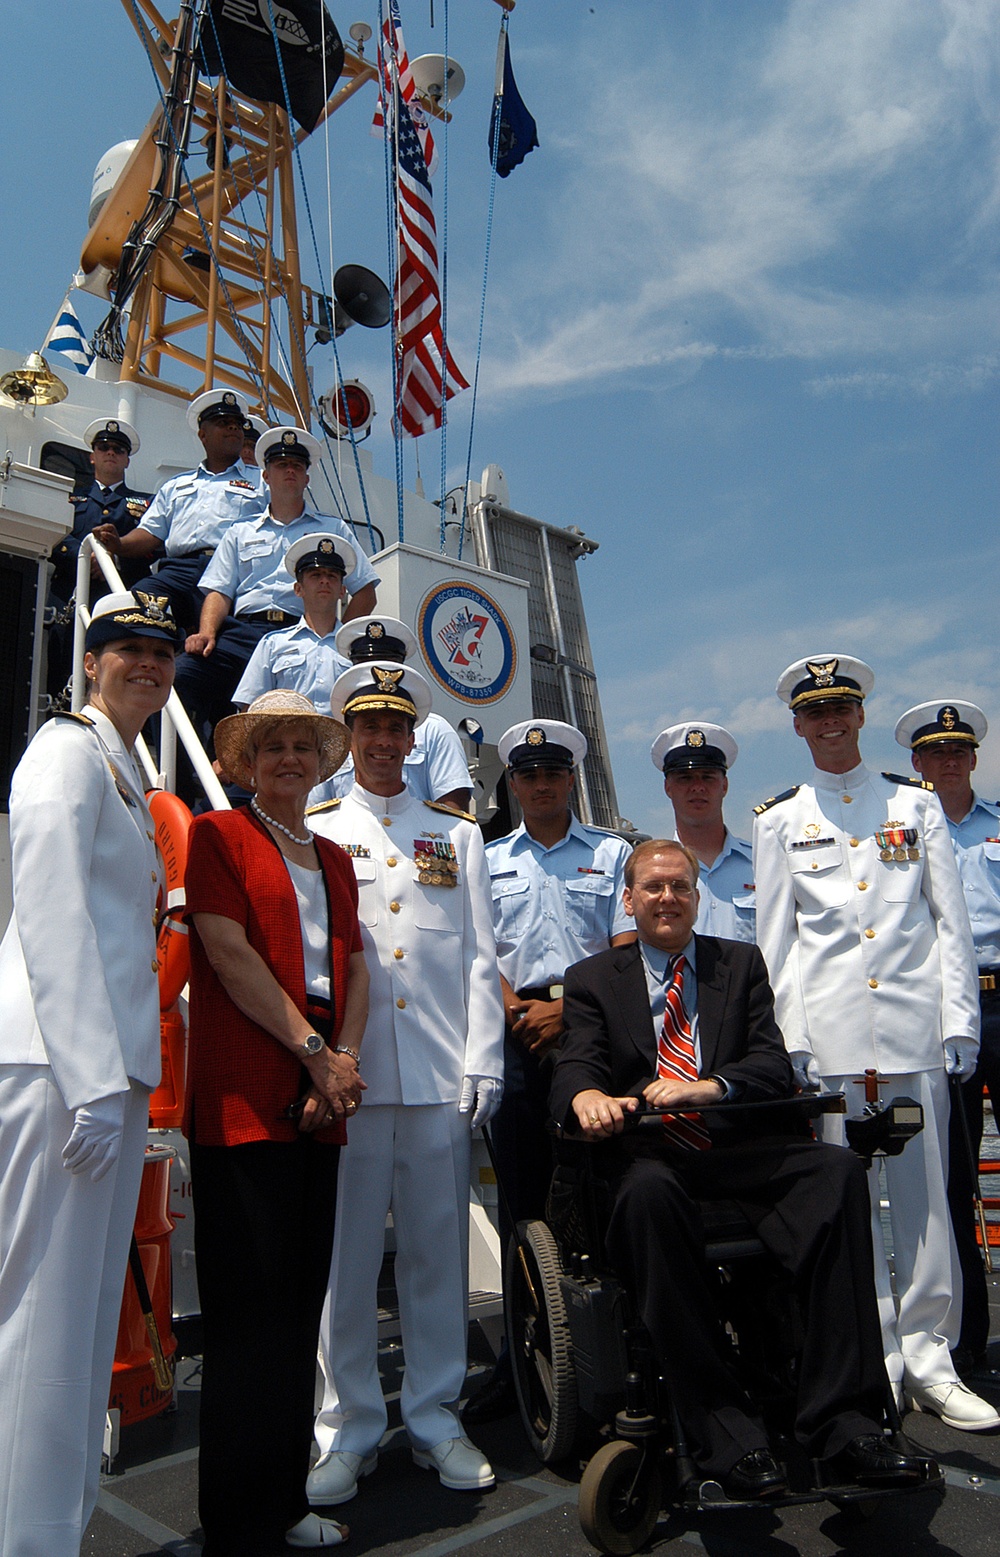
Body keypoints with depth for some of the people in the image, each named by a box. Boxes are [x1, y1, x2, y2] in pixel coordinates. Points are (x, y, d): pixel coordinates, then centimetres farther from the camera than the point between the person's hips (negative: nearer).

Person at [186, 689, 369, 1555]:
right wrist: (315, 1051, -11)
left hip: (320, 1100, 6)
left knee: (300, 1300, 12)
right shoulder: (218, 835, 1)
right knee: (250, 1305, -3)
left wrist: (346, 1060, -5)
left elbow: (354, 965, 12)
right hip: (244, 1096, -6)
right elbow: (228, 950, -10)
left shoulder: (333, 858, 20)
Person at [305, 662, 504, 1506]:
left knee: (439, 1248, 7)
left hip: (440, 1075, 2)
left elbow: (480, 956, 10)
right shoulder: (311, 828, 11)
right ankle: (347, 1429, 19)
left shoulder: (457, 832, 15)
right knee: (346, 1253, 3)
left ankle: (436, 1417, 24)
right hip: (345, 1071, -1)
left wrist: (483, 1062, 2)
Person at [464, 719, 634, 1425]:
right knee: (522, 1195, 5)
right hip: (515, 1034, 2)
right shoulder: (488, 860, 16)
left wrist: (564, 1008, -8)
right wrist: (517, 1011, -6)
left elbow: (627, 950, 2)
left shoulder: (612, 852, 11)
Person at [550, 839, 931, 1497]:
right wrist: (587, 1096, -26)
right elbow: (575, 1066, 0)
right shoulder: (593, 979, 15)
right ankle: (727, 1436, -29)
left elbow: (774, 1065, 5)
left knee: (838, 1167, -28)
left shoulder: (742, 964, 18)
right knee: (648, 1191, -36)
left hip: (741, 1149, 2)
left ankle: (842, 1423, -26)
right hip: (651, 1154, -1)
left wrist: (704, 1088, -16)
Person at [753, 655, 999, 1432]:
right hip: (830, 1032, 0)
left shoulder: (916, 802, 10)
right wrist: (789, 1039, -1)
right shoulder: (779, 820, 9)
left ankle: (929, 1357, 16)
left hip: (914, 1024, 0)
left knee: (924, 1194, 3)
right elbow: (776, 938, 6)